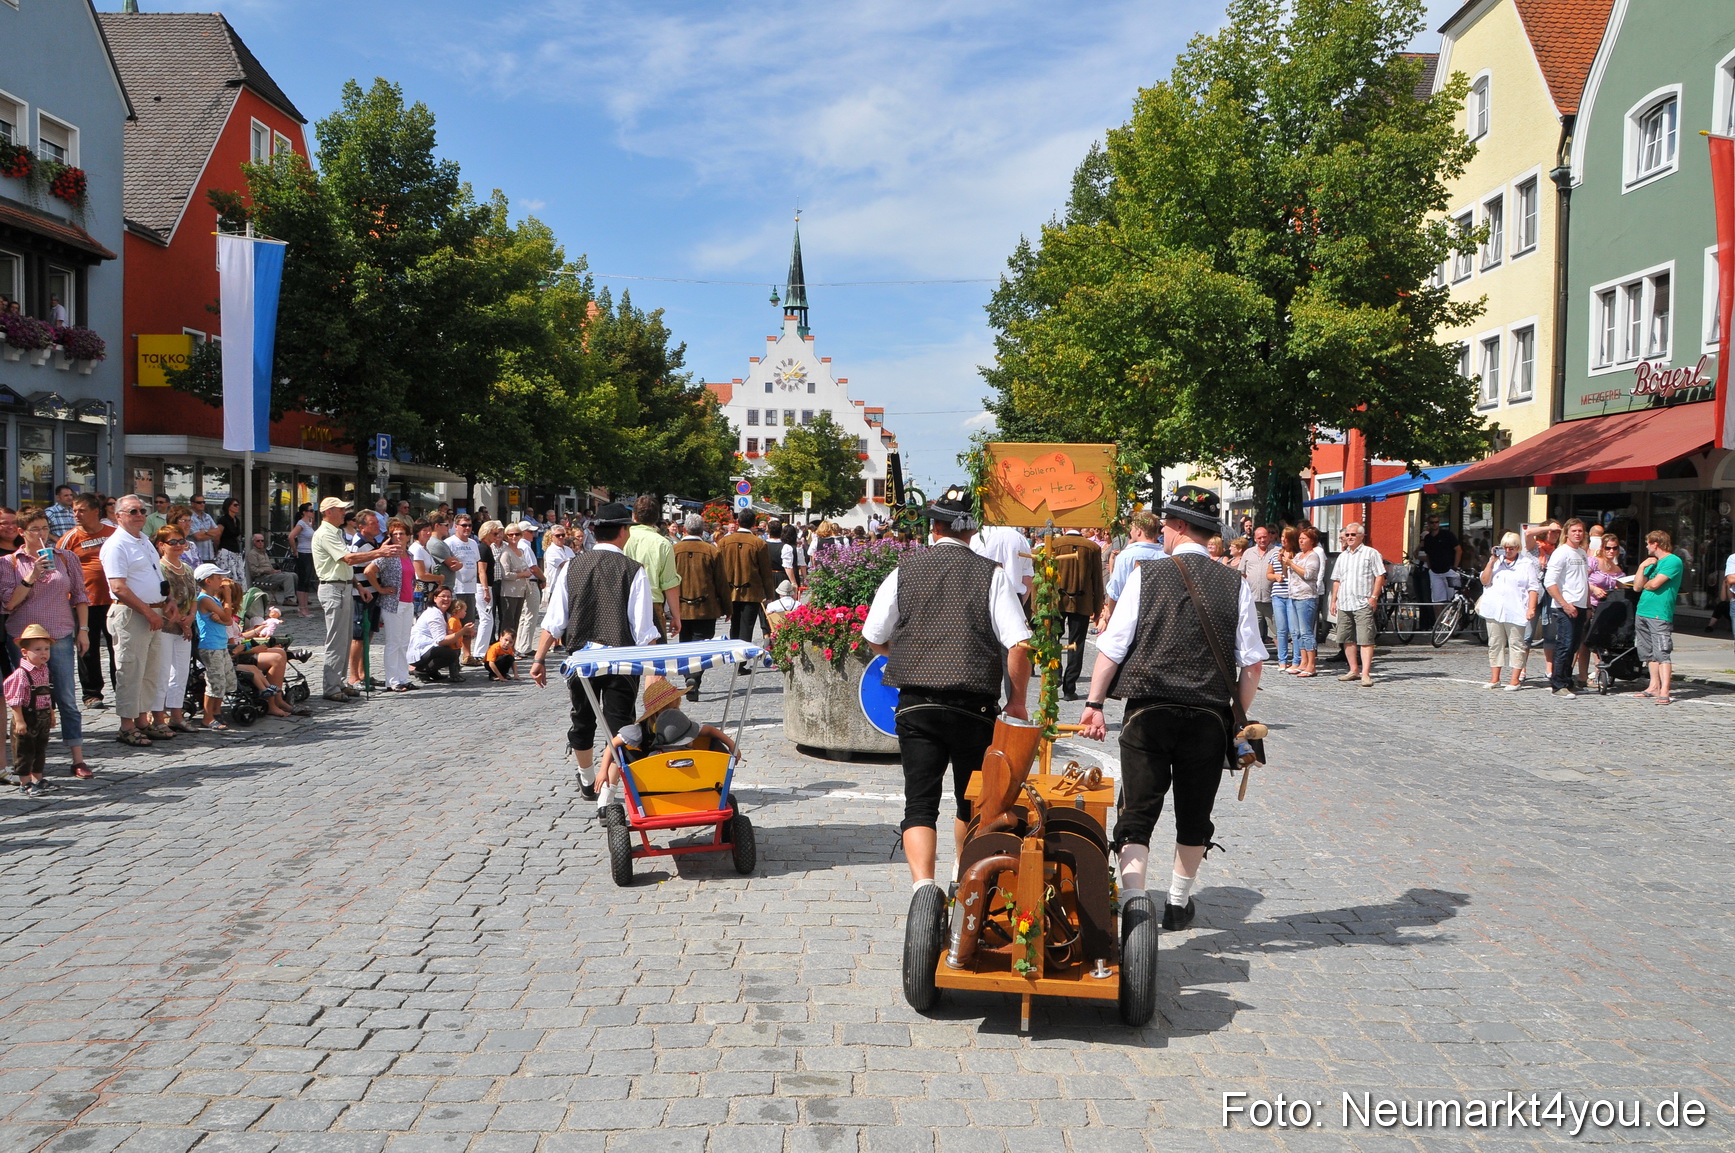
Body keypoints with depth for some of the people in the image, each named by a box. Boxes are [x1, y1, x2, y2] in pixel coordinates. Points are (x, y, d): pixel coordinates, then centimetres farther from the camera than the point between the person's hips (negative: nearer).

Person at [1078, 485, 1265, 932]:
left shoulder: (1146, 575, -2)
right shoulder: (1236, 585, 3)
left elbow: (1112, 647, -5)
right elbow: (1252, 662, 2)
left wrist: (1094, 703, 1)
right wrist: (1240, 718, 11)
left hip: (1148, 711, -2)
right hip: (1210, 717, 2)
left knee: (1138, 811, 2)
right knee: (1194, 815, 16)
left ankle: (1133, 898, -15)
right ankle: (1178, 903, 28)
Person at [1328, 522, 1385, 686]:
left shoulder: (1371, 553, 2)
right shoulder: (1342, 556, 19)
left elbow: (1380, 576, -3)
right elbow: (1336, 580, 22)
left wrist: (1374, 597, -11)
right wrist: (1333, 600, 14)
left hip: (1363, 604, -6)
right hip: (1344, 604, 6)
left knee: (1365, 640, -11)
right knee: (1347, 639, 8)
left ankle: (1365, 673, -14)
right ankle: (1354, 670, 17)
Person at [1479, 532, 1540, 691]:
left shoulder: (1526, 563, 4)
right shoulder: (1496, 561, 14)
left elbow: (1534, 587, 0)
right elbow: (1485, 581, 4)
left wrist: (1531, 608, -9)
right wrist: (1491, 562, -6)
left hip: (1516, 611, -4)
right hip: (1494, 610, 4)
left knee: (1516, 644, -2)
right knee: (1495, 644, 7)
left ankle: (1515, 679, 1)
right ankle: (1494, 678, 13)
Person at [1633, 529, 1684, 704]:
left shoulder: (1673, 561, -7)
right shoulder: (1652, 562, 20)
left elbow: (1654, 584, -17)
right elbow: (1637, 586, 12)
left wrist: (1644, 584, 4)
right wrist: (1642, 567, 2)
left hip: (1660, 614, -9)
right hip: (1643, 612, 9)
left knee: (1662, 653, -12)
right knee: (1650, 653, 12)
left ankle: (1664, 691, -16)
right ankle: (1654, 686, 19)